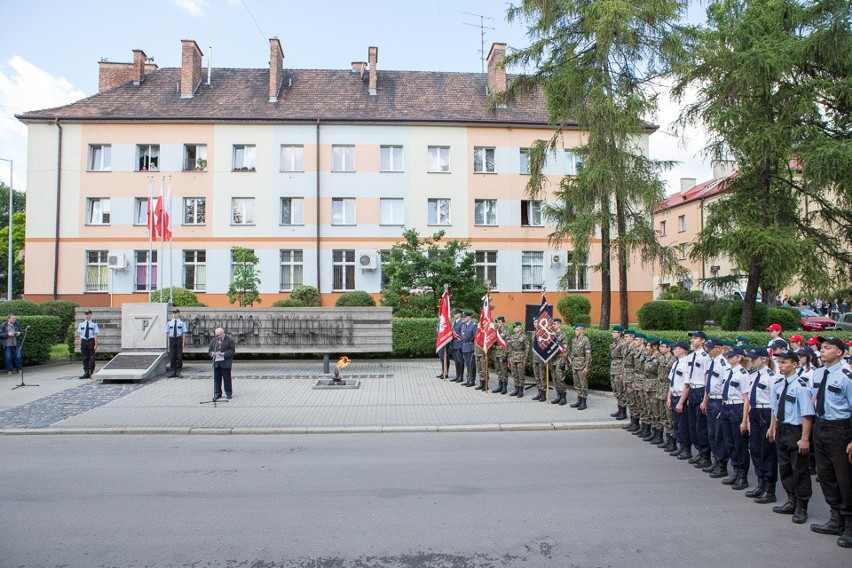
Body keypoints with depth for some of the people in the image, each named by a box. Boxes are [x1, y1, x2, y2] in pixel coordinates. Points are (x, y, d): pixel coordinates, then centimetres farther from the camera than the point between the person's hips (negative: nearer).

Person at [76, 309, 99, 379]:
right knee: (85, 358, 6)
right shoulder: (81, 324, 9)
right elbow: (80, 335, 11)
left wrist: (96, 345, -7)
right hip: (84, 341, 3)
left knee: (91, 357, -1)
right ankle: (86, 373, 13)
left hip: (91, 341, -3)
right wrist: (80, 344, 6)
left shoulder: (94, 324, -1)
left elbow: (95, 335, -3)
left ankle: (91, 373, 10)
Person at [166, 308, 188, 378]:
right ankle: (173, 371, 11)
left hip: (179, 339, -2)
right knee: (172, 356, 4)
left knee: (179, 355, -1)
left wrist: (183, 342, -8)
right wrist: (168, 342, 1)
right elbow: (167, 332, 9)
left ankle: (178, 371, 7)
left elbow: (184, 333, -1)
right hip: (172, 339, 2)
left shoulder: (182, 322, 3)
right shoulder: (169, 322, 9)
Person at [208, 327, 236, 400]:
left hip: (225, 363, -4)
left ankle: (229, 393, 13)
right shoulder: (213, 340, 11)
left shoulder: (229, 340, -4)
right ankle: (217, 394, 15)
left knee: (227, 379, 2)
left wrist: (225, 354, -21)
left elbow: (232, 350, -7)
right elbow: (210, 349, 15)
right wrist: (211, 353, -7)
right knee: (217, 378, 7)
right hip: (216, 363, 4)